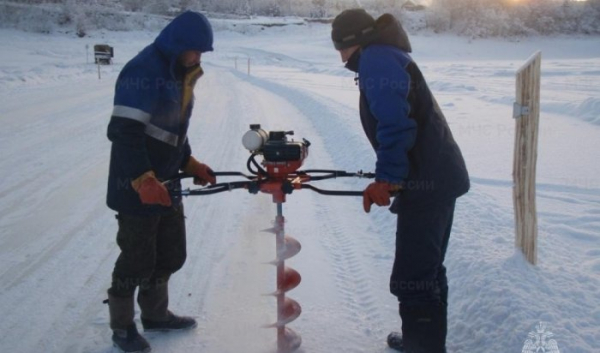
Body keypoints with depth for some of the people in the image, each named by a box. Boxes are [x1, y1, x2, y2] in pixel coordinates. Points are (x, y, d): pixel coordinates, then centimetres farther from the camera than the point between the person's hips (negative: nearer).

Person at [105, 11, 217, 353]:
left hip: (166, 185, 9)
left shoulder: (179, 74, 11)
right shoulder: (143, 71, -19)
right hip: (137, 188, -9)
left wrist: (191, 164, 11)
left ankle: (156, 313, 36)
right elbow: (123, 132, -25)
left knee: (171, 255, 17)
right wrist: (143, 180, -30)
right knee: (138, 259, 3)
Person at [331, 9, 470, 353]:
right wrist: (390, 176, 23)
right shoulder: (390, 57, 22)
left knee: (411, 279, -7)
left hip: (426, 182, -11)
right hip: (439, 176, 11)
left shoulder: (376, 58, -9)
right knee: (427, 268, 22)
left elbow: (394, 124, -25)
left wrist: (385, 179, -21)